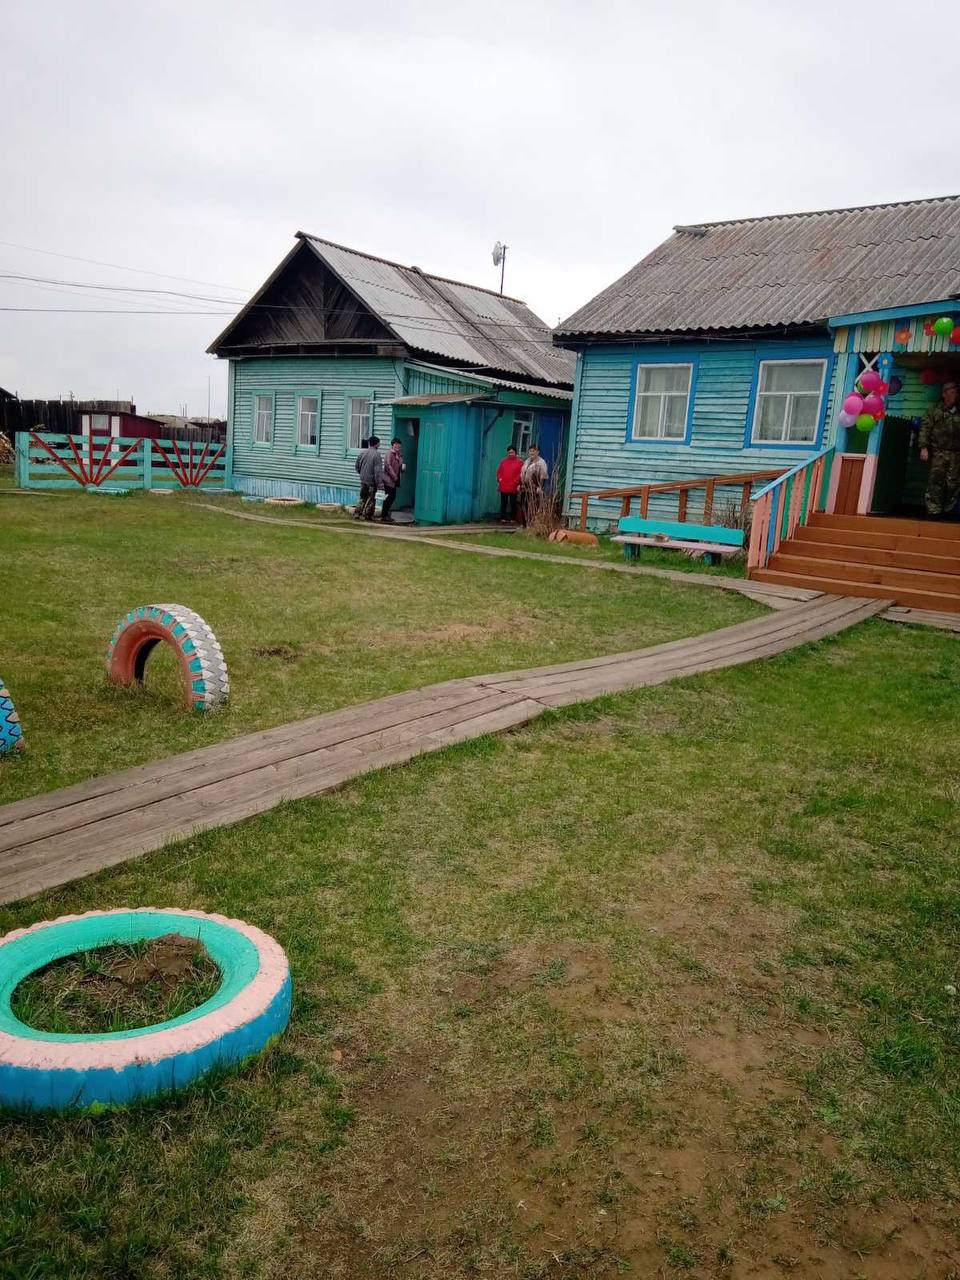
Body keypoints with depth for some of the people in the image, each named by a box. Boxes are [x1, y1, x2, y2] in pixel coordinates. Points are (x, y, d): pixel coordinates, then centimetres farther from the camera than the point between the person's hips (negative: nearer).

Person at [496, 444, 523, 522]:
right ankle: (503, 518, 8)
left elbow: (521, 474, -3)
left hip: (514, 487, -2)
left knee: (513, 503, 4)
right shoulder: (503, 461, 11)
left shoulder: (519, 462, 2)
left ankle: (513, 519, 11)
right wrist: (499, 481, 3)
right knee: (503, 503, 4)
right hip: (503, 486, 2)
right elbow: (499, 472, 14)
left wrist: (519, 484, -10)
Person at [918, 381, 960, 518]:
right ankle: (934, 511, -9)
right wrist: (923, 447, -12)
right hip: (938, 452, -3)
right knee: (935, 482, -9)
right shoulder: (934, 411, 7)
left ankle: (948, 510, 7)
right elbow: (925, 429, 0)